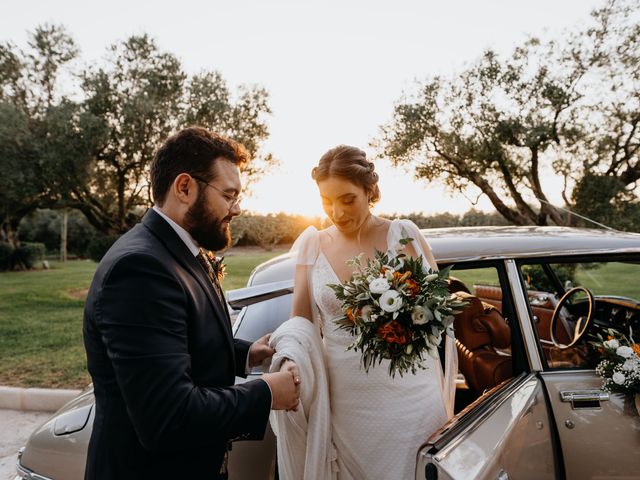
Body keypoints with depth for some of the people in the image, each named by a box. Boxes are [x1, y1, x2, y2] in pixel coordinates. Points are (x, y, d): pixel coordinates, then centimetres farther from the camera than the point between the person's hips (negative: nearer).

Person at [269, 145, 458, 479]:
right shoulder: (312, 244, 2)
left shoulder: (403, 235, -5)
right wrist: (290, 360, -13)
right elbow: (300, 319, 4)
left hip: (409, 393, -1)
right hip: (343, 398, 2)